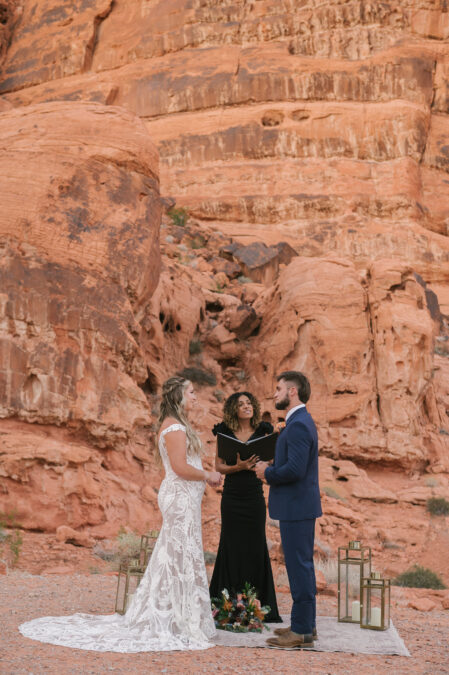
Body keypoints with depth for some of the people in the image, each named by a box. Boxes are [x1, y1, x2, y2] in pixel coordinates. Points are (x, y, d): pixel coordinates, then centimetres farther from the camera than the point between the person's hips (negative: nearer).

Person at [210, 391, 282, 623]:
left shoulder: (262, 432, 3)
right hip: (232, 497, -1)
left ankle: (257, 604, 12)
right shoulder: (225, 433, 1)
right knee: (233, 545, 2)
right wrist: (238, 466, -18)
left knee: (256, 546, 3)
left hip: (255, 496, 1)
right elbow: (219, 466, 0)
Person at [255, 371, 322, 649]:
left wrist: (268, 473, -11)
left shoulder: (298, 425, -19)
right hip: (300, 505, 11)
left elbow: (295, 470, -27)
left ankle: (302, 631, 4)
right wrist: (271, 469, 7)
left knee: (299, 567, -3)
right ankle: (305, 624, 24)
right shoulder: (301, 421, 14)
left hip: (296, 507, -11)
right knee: (302, 566, 15)